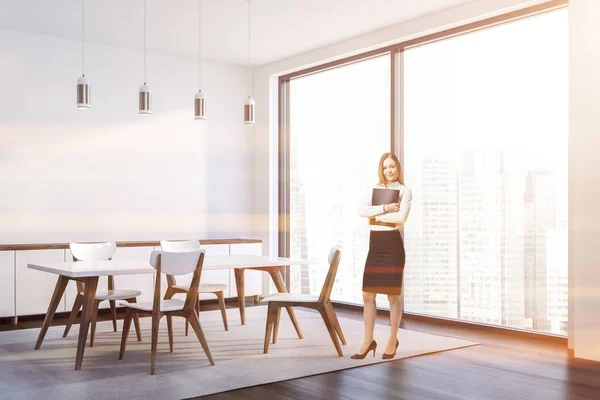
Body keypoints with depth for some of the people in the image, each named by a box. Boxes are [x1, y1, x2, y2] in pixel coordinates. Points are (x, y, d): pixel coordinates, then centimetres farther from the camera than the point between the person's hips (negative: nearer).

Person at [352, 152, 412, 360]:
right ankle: (368, 340, 17)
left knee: (393, 296, 4)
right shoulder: (374, 189, 12)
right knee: (368, 295, 6)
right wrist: (384, 208, -16)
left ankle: (393, 340, 20)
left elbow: (401, 217, -17)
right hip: (375, 246, 5)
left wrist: (375, 216, -9)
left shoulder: (404, 191, -1)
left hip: (392, 245, -5)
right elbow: (361, 211, -5)